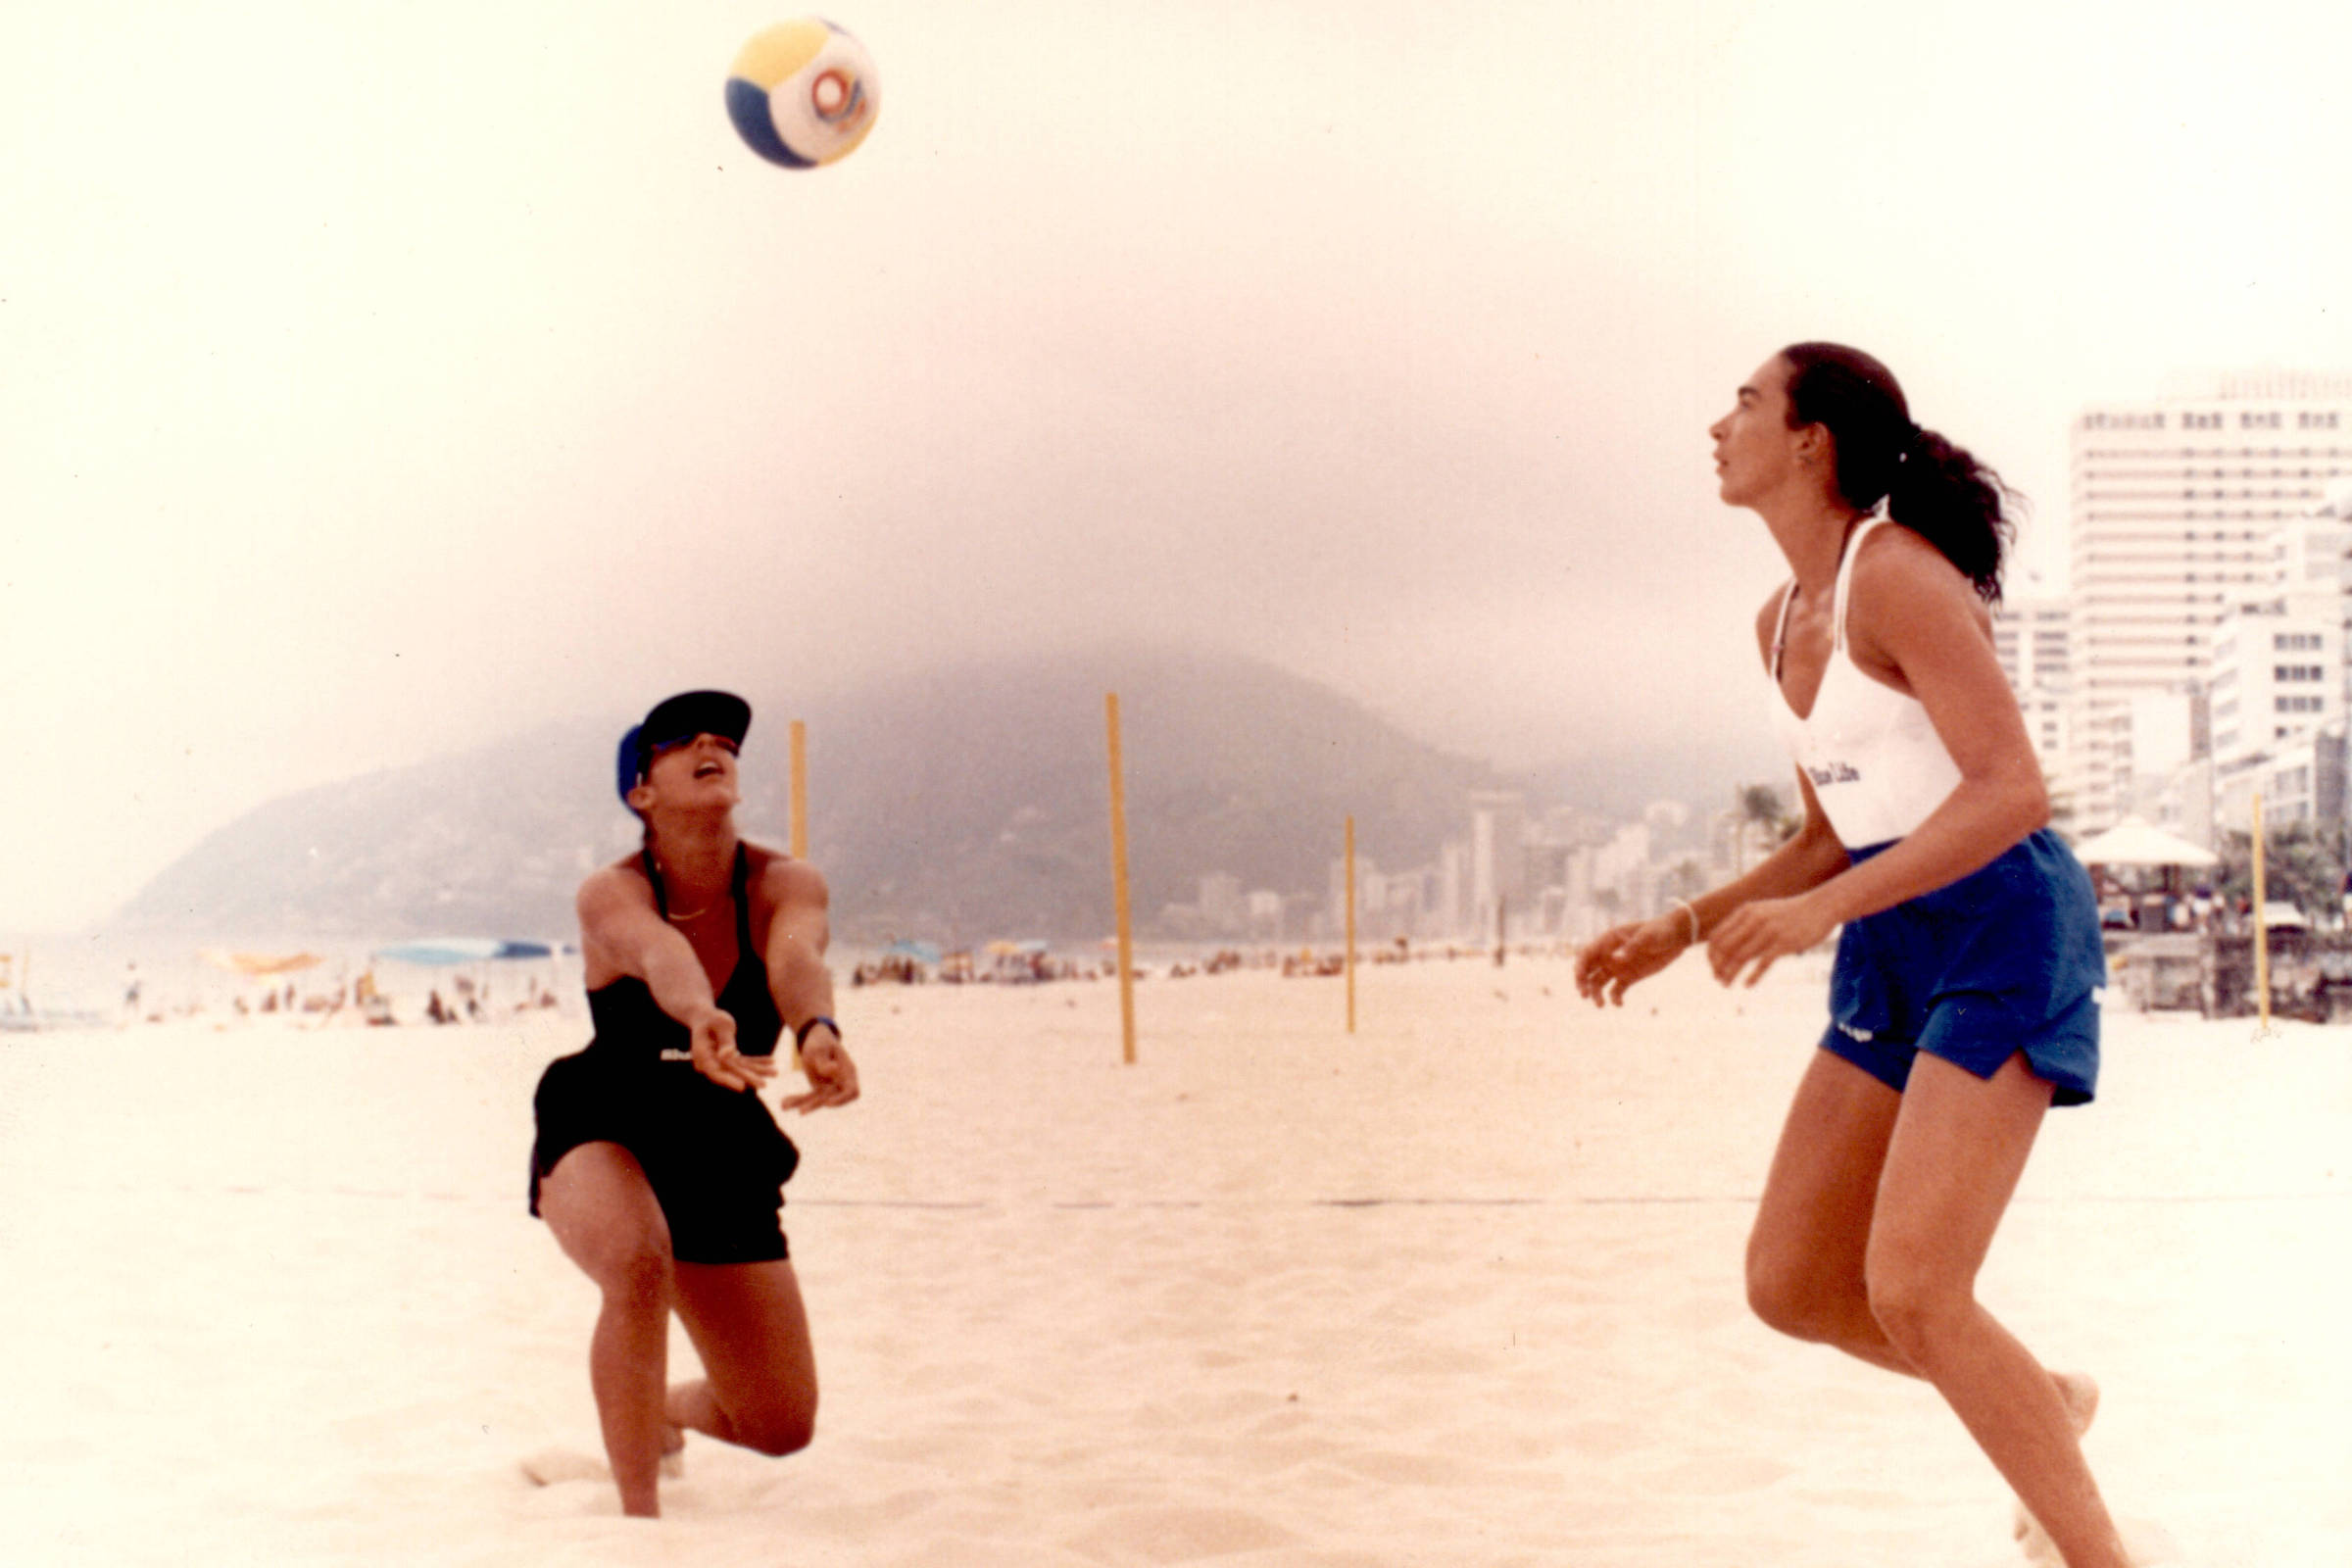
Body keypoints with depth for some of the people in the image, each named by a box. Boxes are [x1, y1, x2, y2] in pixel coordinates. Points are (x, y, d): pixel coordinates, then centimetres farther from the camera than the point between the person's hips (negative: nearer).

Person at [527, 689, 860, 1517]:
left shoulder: (785, 885, -15)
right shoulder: (611, 894, -20)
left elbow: (795, 959, -38)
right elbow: (659, 954, -44)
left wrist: (818, 1033, -60)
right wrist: (702, 1021, -66)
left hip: (724, 1157, 3)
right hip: (603, 1138, -3)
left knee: (783, 1426, 4)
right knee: (639, 1264, -39)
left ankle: (664, 1412, 39)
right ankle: (639, 1513, -24)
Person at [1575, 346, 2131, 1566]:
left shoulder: (1896, 574, -15)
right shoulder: (1781, 621, 12)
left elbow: (2013, 792, -22)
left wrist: (1819, 913, -29)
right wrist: (1681, 928, 10)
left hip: (2003, 929, -9)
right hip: (1895, 950, 9)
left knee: (1910, 1295, -16)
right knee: (1790, 1284, 6)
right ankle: (2046, 1406, 29)